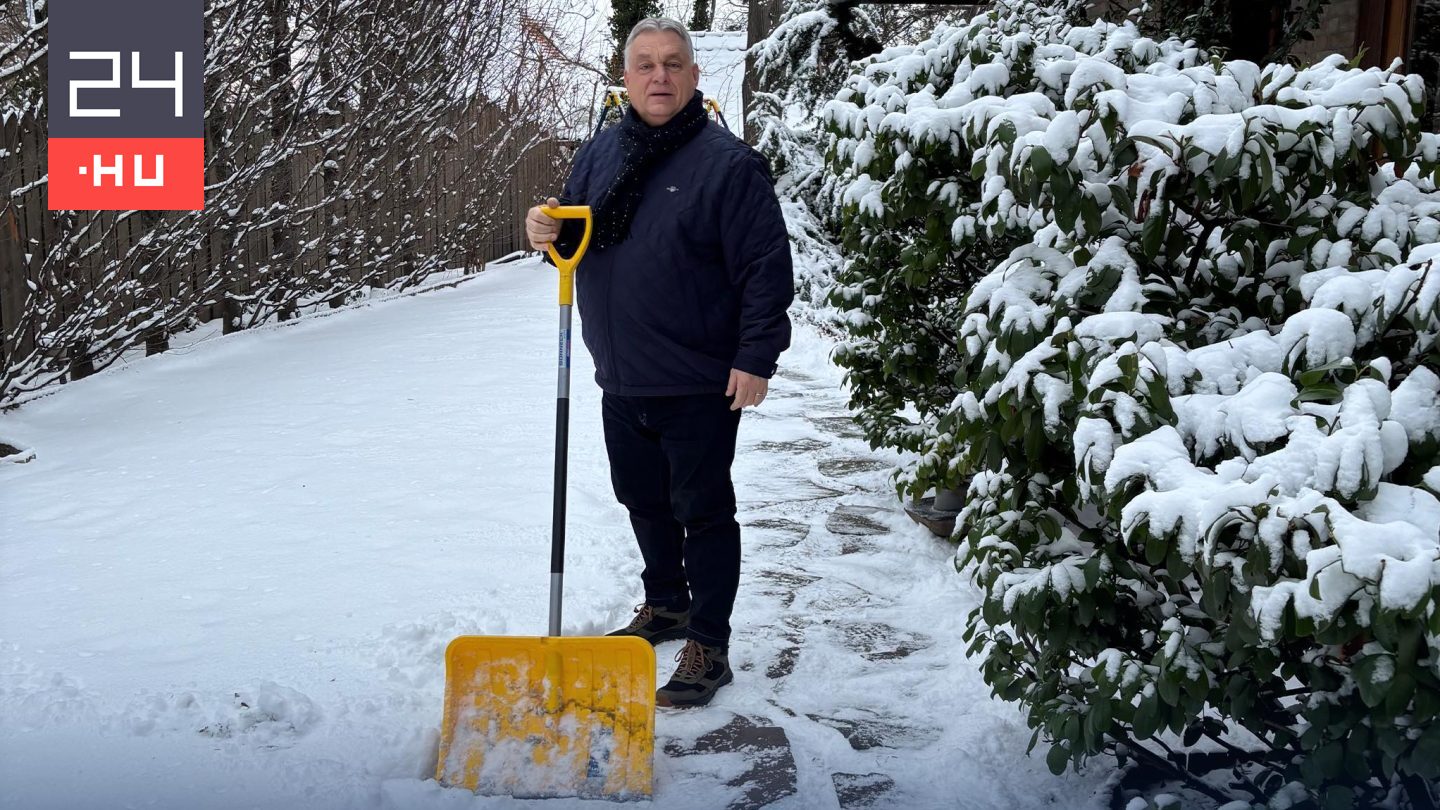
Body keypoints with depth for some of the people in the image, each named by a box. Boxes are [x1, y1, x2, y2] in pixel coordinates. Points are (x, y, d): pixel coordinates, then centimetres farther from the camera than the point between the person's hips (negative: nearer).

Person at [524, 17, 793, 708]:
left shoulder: (726, 162, -12)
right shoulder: (599, 154, 8)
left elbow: (767, 268, -14)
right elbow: (578, 240, 19)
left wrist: (756, 359, -17)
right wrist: (551, 232, -5)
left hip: (700, 387, -7)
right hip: (621, 381, 7)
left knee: (703, 513, 2)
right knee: (644, 503, 20)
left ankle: (708, 646, 11)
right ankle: (665, 605, 39)